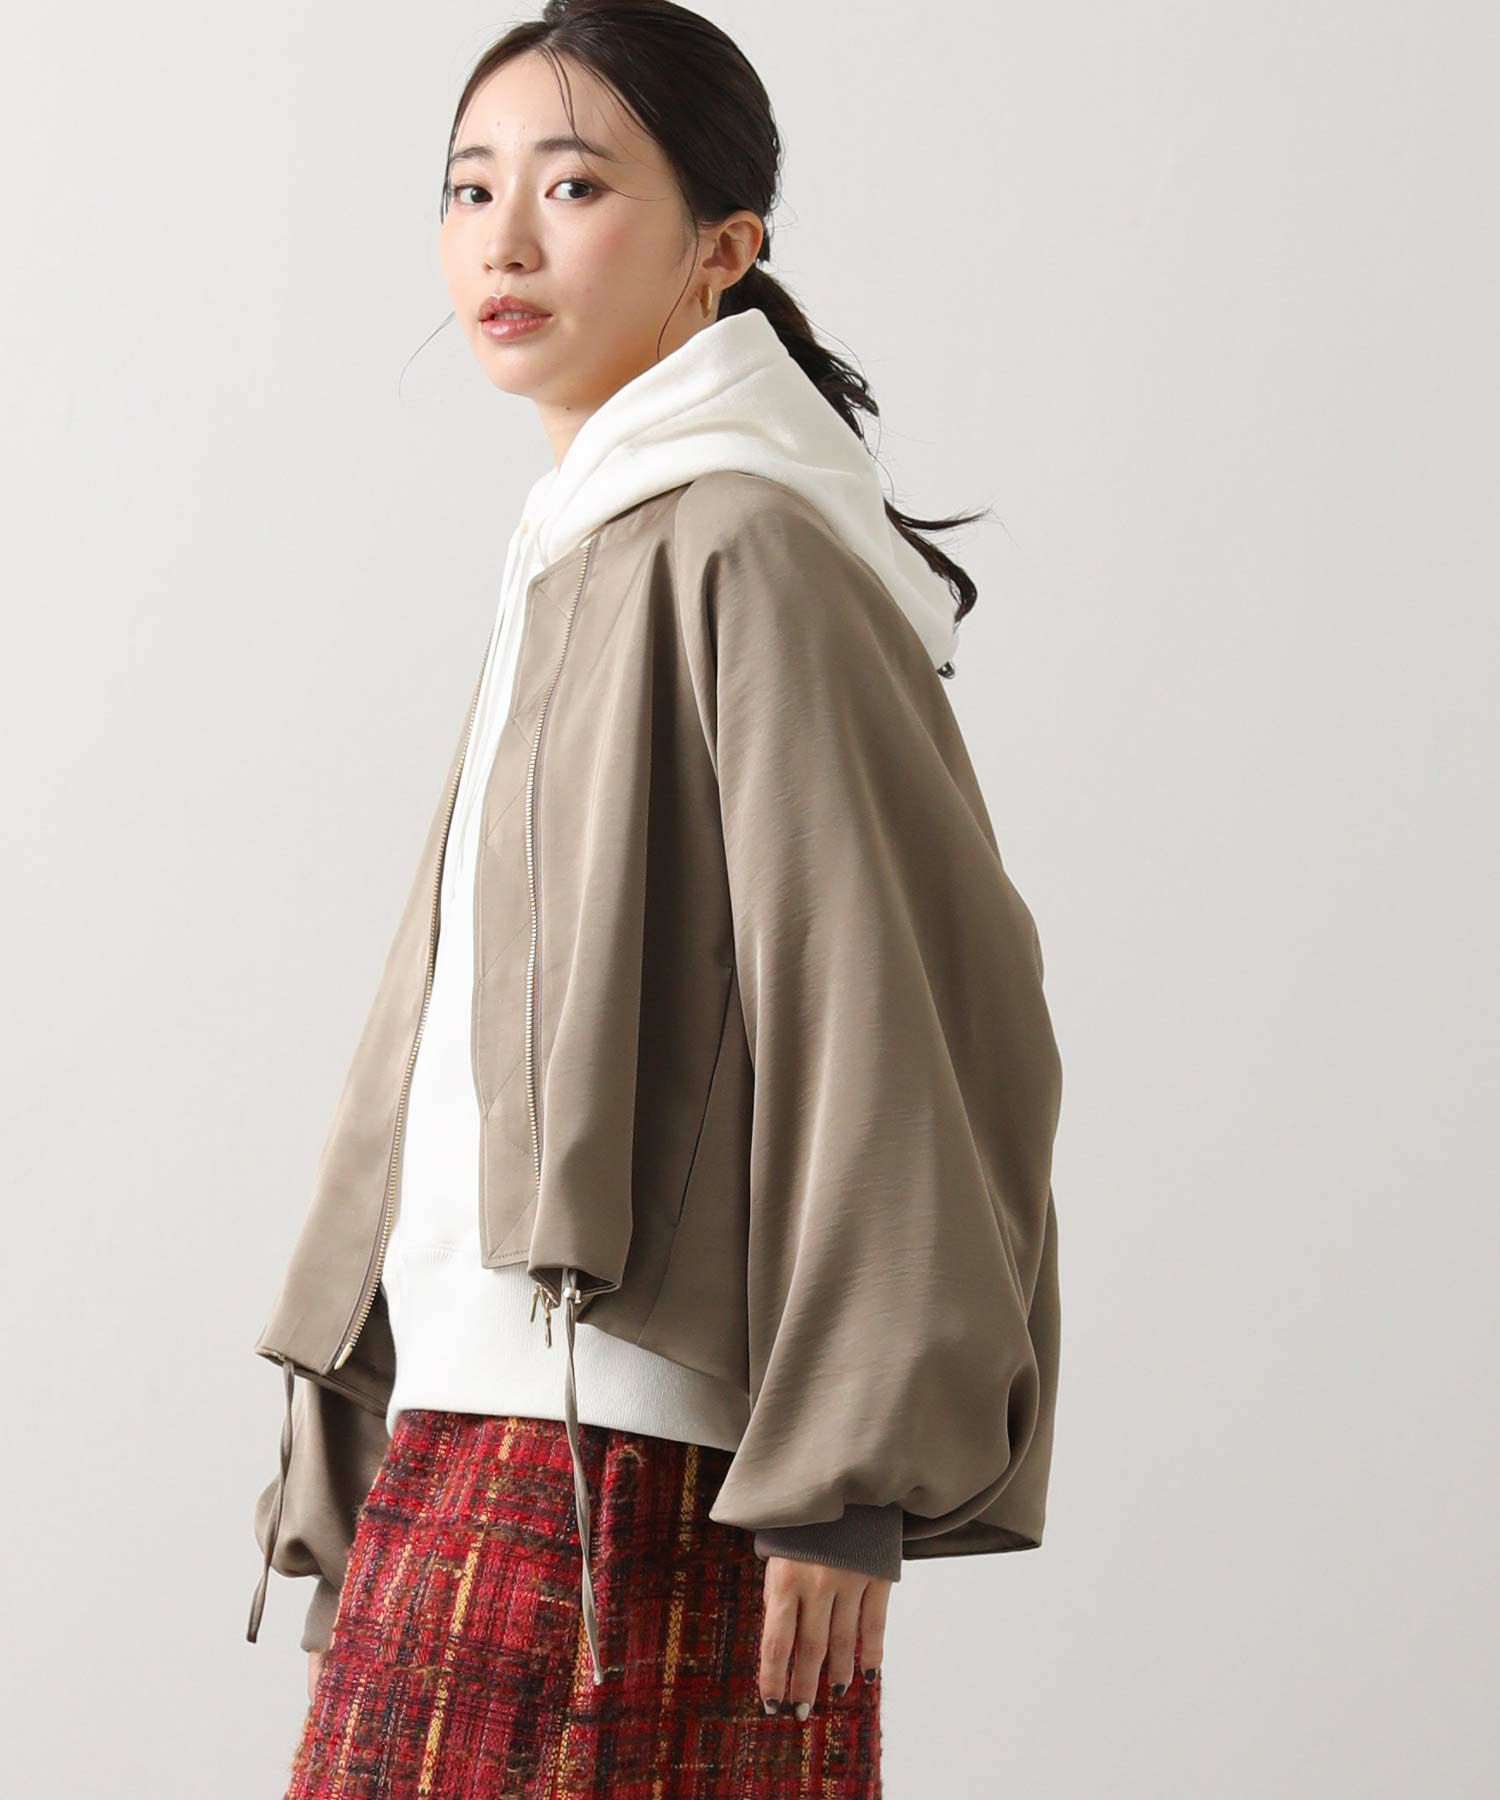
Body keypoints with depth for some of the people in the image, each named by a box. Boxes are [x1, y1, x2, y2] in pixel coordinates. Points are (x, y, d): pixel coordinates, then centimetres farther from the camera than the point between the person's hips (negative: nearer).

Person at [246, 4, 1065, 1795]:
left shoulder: (737, 550, -8)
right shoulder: (576, 568, 19)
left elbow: (907, 996, -14)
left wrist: (848, 1469, -16)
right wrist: (356, 1513, 17)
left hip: (620, 1469, -8)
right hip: (479, 1444, 8)